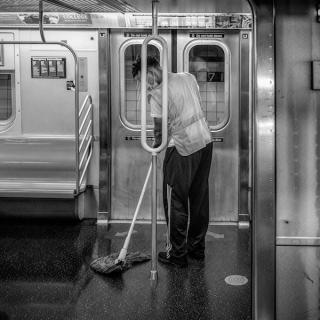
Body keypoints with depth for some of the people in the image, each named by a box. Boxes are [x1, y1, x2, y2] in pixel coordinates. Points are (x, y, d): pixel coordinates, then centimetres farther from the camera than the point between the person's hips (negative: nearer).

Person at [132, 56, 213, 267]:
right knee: (200, 198, 15)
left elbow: (161, 128, -11)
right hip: (205, 142, 7)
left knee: (176, 202, 5)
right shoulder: (188, 77, 7)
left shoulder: (157, 94, -13)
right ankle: (197, 248, 28)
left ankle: (177, 255, 13)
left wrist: (156, 145, 9)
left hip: (182, 149, -7)